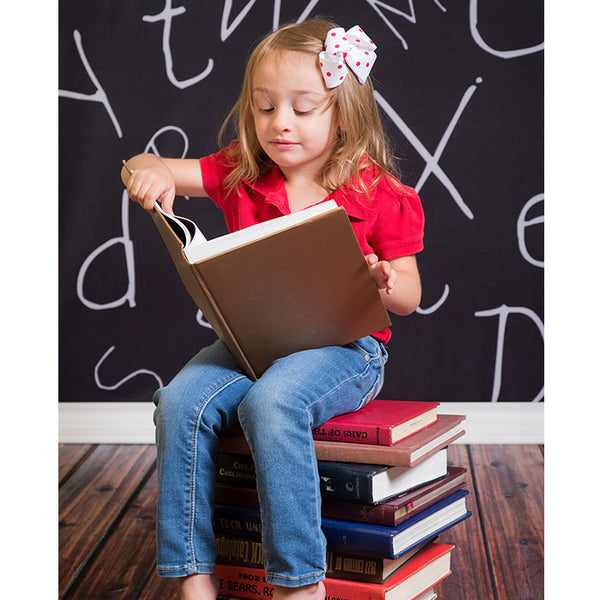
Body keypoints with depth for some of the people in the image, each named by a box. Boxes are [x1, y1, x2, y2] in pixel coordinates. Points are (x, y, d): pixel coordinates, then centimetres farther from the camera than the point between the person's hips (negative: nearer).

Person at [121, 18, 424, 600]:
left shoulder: (379, 196, -3)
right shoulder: (241, 176, 8)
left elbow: (410, 296, 2)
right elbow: (147, 170, 7)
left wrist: (385, 285, -23)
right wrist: (148, 171, -18)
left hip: (343, 342, -4)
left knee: (271, 401, -35)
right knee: (180, 401, -23)